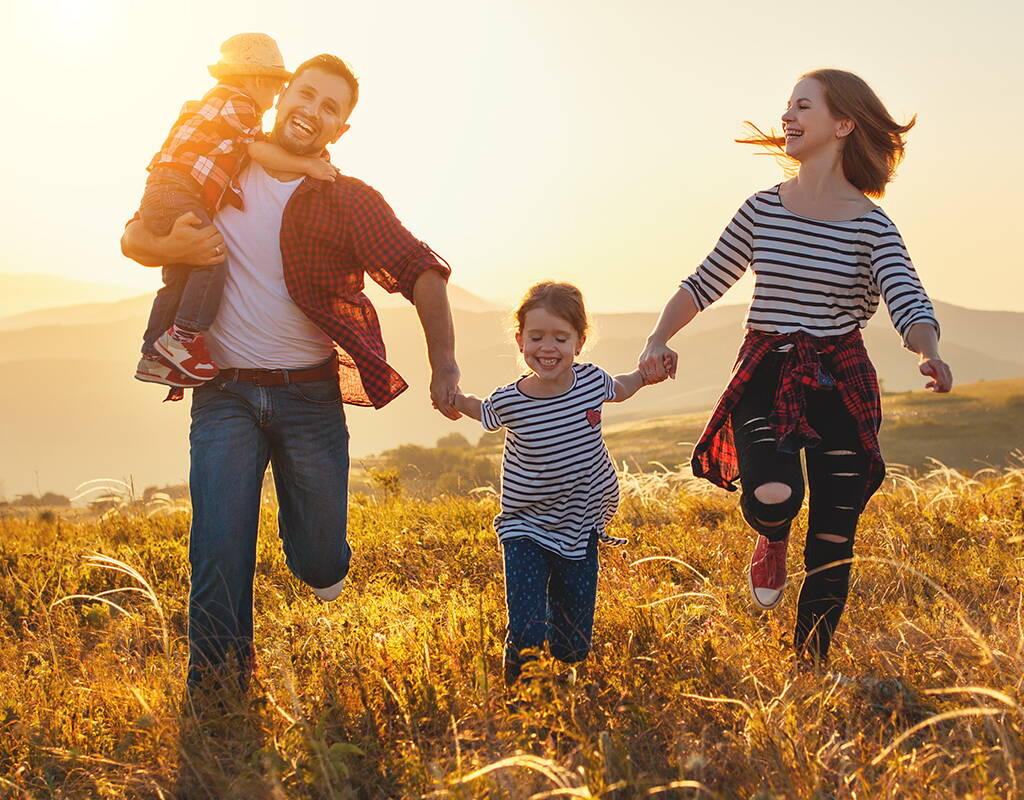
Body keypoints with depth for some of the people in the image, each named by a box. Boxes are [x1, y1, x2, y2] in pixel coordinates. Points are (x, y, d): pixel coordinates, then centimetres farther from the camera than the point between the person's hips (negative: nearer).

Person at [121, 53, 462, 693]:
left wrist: (444, 365, -23)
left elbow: (421, 272, -11)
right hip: (225, 396, 0)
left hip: (311, 398, 0)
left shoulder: (349, 202, -3)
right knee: (220, 553, -10)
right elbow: (133, 238, 9)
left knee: (322, 566, 8)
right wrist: (168, 247, -14)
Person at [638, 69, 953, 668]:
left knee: (832, 552, 1)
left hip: (840, 385, -1)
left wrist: (929, 354, -36)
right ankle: (772, 540, 11)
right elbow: (706, 283, 12)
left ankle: (810, 669, 20)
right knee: (771, 498, -28)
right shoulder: (763, 209, 4)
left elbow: (910, 305, -14)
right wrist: (660, 338, -4)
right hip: (765, 377, 1)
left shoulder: (871, 225, -4)